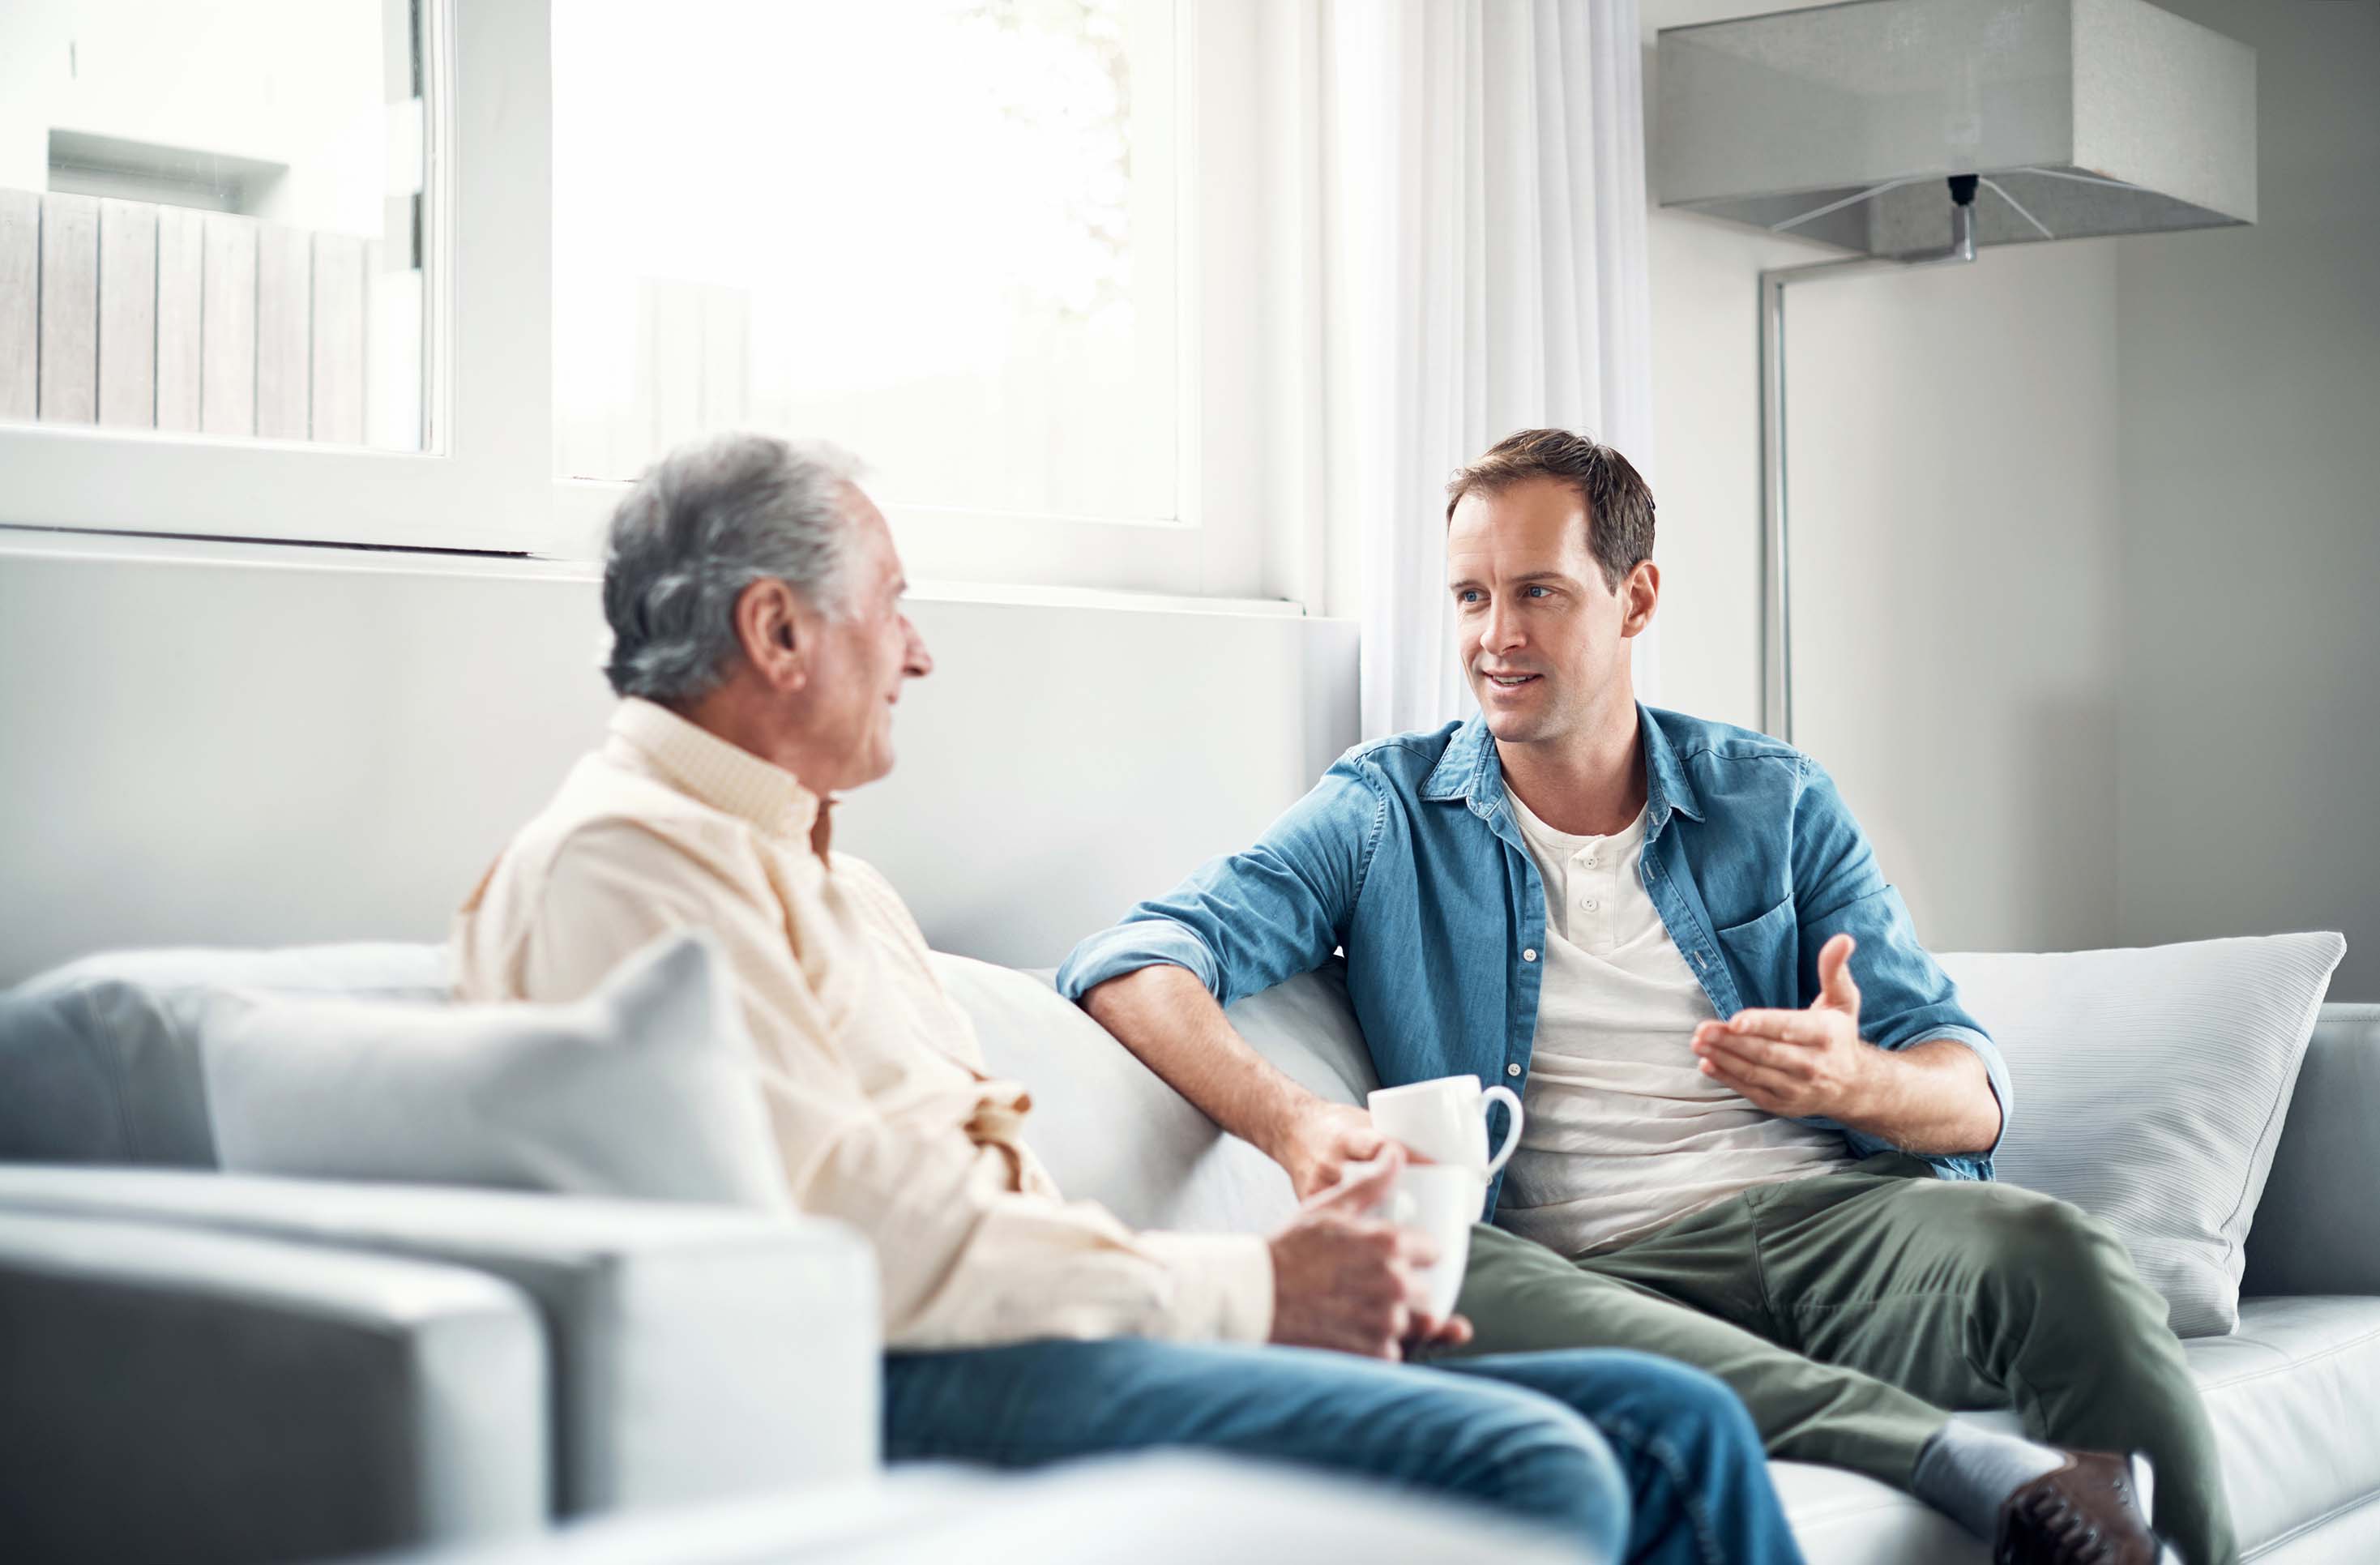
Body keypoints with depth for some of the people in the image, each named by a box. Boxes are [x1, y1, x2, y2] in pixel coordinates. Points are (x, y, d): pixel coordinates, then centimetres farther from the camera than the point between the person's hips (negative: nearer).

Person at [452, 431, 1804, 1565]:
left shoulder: (835, 882, 29)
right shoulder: (623, 861, -5)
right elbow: (847, 1233, -17)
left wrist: (1296, 1273, 6)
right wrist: (1252, 1289, -12)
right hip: (891, 1399, -10)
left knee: (1669, 1425, -1)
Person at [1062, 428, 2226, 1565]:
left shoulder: (1775, 803, 16)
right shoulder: (1386, 815, 12)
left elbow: (1974, 1097, 11)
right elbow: (1129, 960, -2)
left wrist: (1854, 1080, -15)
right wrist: (1289, 1120, -22)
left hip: (1825, 1219, 1)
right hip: (1602, 1276, 0)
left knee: (2049, 1252, -33)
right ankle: (1983, 1468, -43)